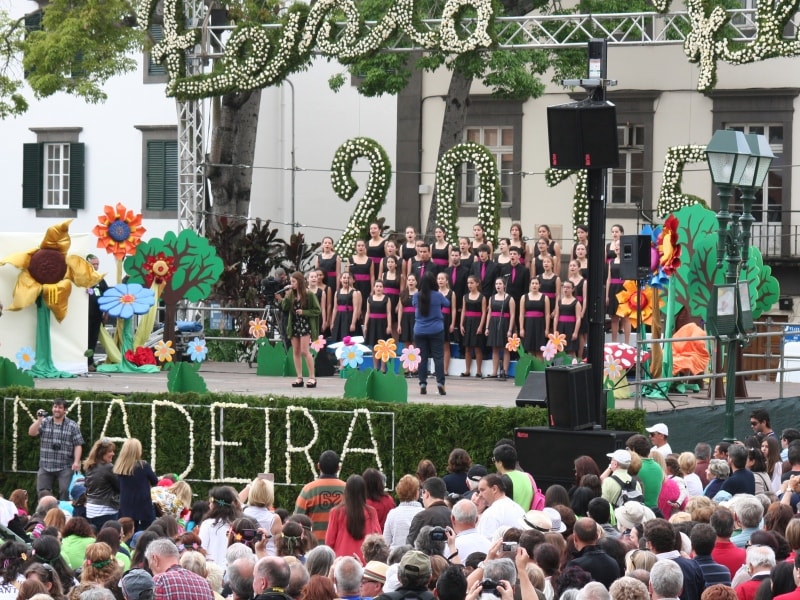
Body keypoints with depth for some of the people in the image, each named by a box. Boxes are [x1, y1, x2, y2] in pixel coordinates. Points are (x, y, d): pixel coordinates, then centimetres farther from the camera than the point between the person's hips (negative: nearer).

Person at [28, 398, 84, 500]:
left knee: (65, 492, -11)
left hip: (65, 467, -3)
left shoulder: (72, 426, 1)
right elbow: (31, 433, -3)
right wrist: (39, 419, -13)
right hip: (45, 466, 3)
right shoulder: (44, 422, 7)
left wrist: (76, 462, -13)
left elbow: (78, 445, -2)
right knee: (42, 492, 4)